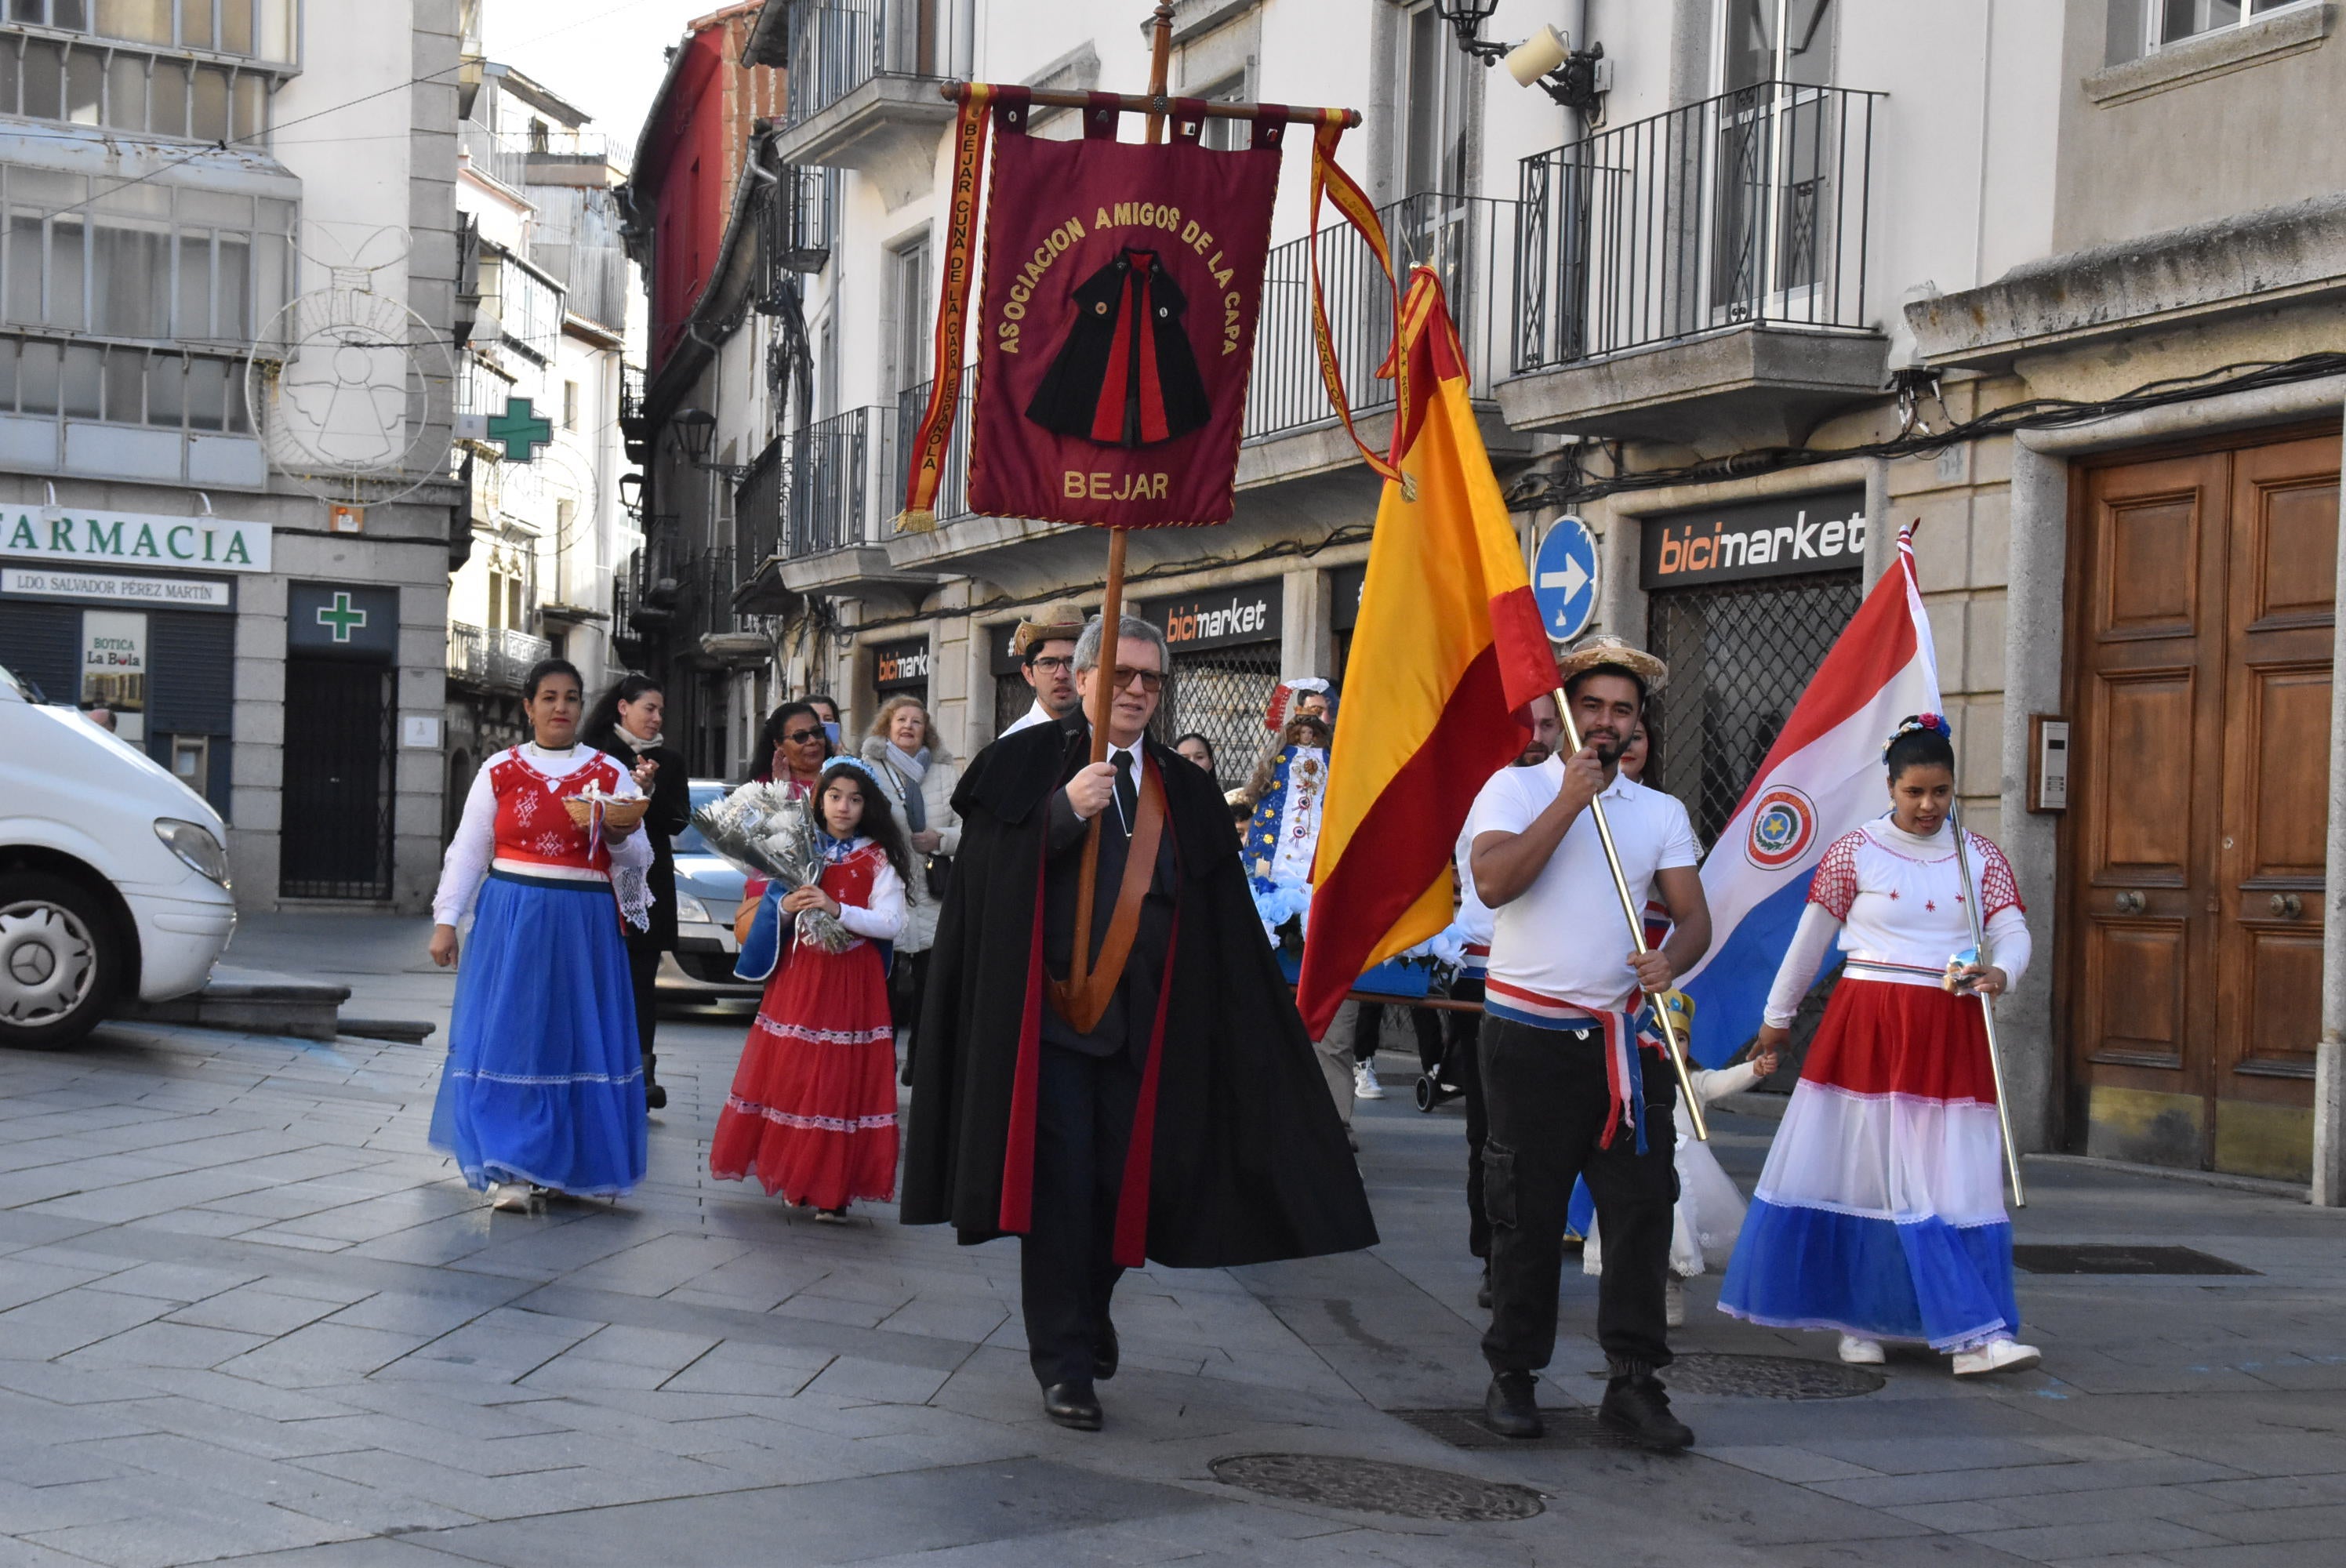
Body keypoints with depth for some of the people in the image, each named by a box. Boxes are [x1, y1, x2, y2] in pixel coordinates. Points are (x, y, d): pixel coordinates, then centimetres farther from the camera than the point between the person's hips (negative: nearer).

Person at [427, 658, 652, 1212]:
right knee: (508, 1038, -4)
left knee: (579, 1038, 2)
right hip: (511, 920, -1)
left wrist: (618, 838, -13)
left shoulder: (610, 774, 7)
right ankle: (508, 1172, 0)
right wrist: (446, 920, 2)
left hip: (584, 926, 1)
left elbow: (639, 861, 8)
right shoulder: (500, 770, 6)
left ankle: (571, 1165, 15)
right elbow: (468, 850, 8)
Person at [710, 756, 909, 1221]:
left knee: (842, 1079, -6)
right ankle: (793, 1176, 14)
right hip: (797, 975, 3)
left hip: (852, 984, -3)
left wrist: (836, 909, -20)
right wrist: (785, 907, -10)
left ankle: (833, 1189, -2)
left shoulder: (878, 859, 1)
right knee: (791, 1073, 1)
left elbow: (890, 923, -9)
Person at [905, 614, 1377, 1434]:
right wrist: (1064, 810, -21)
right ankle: (1063, 1360, 5)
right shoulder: (1028, 764, 0)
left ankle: (1091, 1309, 35)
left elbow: (1219, 926, 10)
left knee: (1121, 1182, 9)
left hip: (1141, 1021, 4)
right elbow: (991, 881, -10)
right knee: (1059, 1183, -4)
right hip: (1049, 1013, -3)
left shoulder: (1184, 791, 11)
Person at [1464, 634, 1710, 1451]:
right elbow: (1494, 881, -17)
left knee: (1643, 1208, -2)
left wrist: (1670, 960, -17)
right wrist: (1570, 800, -17)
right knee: (1528, 1215, 2)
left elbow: (1694, 916, 5)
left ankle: (1633, 1382, 5)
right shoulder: (1516, 789, 0)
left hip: (1624, 1038, 3)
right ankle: (1512, 1376, 13)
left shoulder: (1661, 813, 12)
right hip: (1530, 1037, -3)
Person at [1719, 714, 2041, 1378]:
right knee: (1859, 1172, 2)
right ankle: (1857, 1320, 15)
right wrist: (1778, 1015, 14)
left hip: (1951, 1037, 2)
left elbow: (2014, 932, 2)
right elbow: (1811, 938, 6)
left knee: (1958, 1181, -2)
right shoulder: (1854, 852, -1)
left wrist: (2000, 972, -21)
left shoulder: (1980, 856, 7)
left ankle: (1975, 1338, -5)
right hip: (1866, 1028, -2)